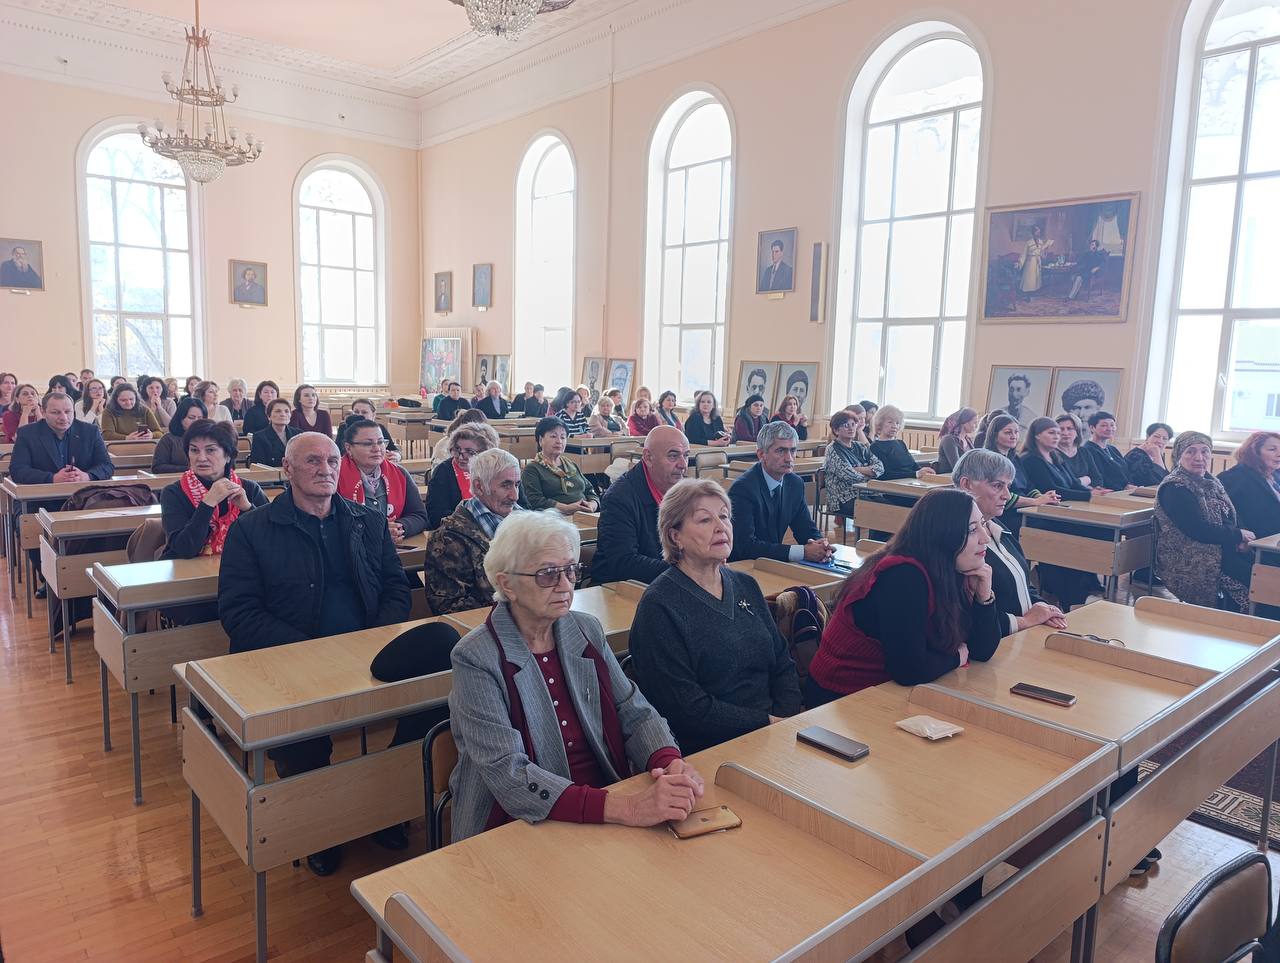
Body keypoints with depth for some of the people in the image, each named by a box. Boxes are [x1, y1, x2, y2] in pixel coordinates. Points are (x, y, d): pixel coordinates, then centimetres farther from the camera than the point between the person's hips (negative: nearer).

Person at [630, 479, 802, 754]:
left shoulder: (746, 585, 12)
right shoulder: (658, 605, -11)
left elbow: (783, 664, 14)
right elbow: (684, 706, -15)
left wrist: (787, 719, -5)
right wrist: (767, 722, -12)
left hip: (774, 733, 7)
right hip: (705, 752, -7)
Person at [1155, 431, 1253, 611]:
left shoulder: (1210, 482, 13)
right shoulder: (1174, 488, -14)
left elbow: (1231, 518, 14)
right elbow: (1197, 530, -21)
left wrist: (1241, 540, -7)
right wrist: (1238, 535, -11)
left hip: (1220, 550, 8)